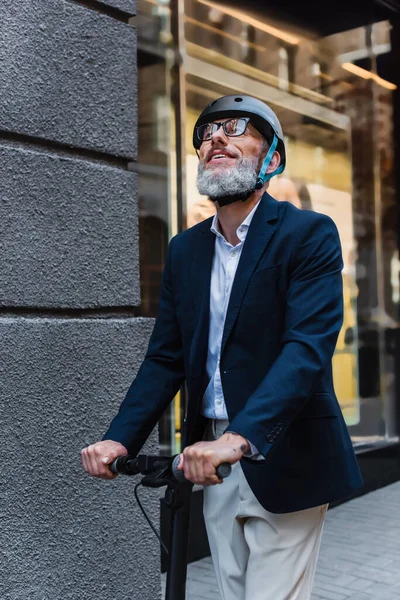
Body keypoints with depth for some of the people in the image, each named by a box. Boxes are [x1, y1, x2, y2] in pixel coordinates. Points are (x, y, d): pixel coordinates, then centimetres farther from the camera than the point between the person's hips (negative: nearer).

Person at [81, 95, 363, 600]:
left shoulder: (309, 234, -9)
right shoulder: (184, 249, 8)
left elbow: (309, 346, -21)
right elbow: (165, 358, 6)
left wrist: (241, 437, -34)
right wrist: (119, 439, -8)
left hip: (283, 461, -5)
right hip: (215, 460, 5)